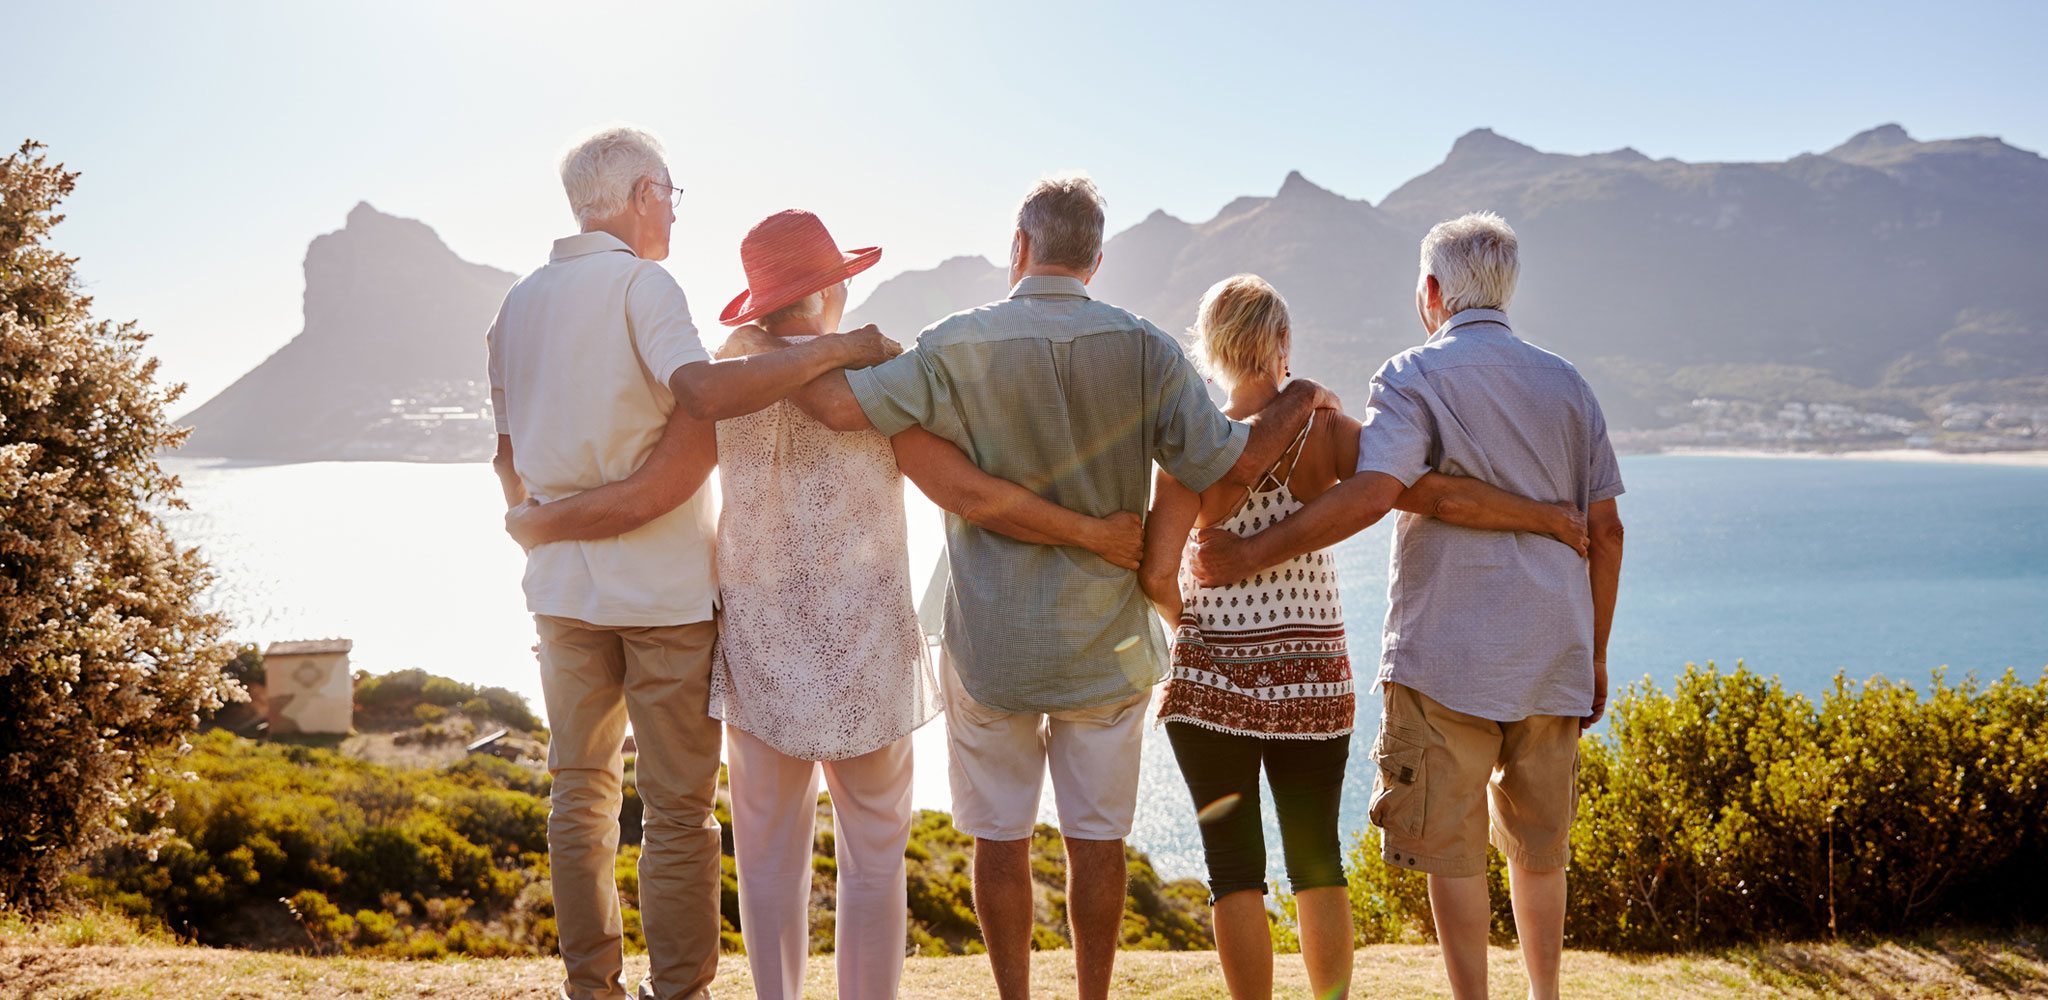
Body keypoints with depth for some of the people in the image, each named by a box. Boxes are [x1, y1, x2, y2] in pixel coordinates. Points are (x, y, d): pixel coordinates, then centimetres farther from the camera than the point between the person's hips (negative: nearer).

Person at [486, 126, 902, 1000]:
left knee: (581, 790, 16)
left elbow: (509, 458, 16)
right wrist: (832, 350, -22)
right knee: (677, 806, 2)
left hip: (562, 584, 7)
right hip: (662, 584, -6)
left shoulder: (518, 303, 11)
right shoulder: (640, 283, -11)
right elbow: (704, 393, -29)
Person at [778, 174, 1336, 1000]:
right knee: (1097, 837, 12)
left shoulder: (961, 345, -11)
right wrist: (1299, 400, 11)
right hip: (1107, 643, 1)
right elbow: (1230, 463, -7)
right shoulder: (1144, 351, -7)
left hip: (992, 644, -1)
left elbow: (844, 405, -19)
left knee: (1000, 837, 12)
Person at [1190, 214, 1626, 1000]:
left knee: (1451, 849, 4)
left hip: (1448, 654, -6)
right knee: (1539, 848, 18)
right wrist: (1594, 654, 17)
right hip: (1552, 655, 6)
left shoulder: (1417, 376, -6)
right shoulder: (1565, 383, 11)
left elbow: (1372, 494, -22)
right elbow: (1604, 529, 9)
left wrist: (1249, 554, -16)